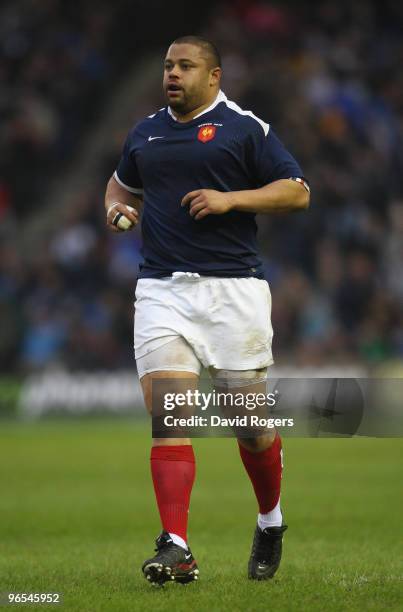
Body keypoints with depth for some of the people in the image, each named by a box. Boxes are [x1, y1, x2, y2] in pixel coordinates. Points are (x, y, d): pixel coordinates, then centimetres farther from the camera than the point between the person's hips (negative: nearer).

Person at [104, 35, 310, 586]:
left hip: (232, 287, -3)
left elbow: (297, 192, -2)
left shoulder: (244, 128, 1)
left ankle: (271, 521, 29)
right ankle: (175, 547, -16)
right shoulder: (145, 133, 16)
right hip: (162, 288, 3)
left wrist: (230, 199, -14)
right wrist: (116, 207, 11)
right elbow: (123, 183, 34)